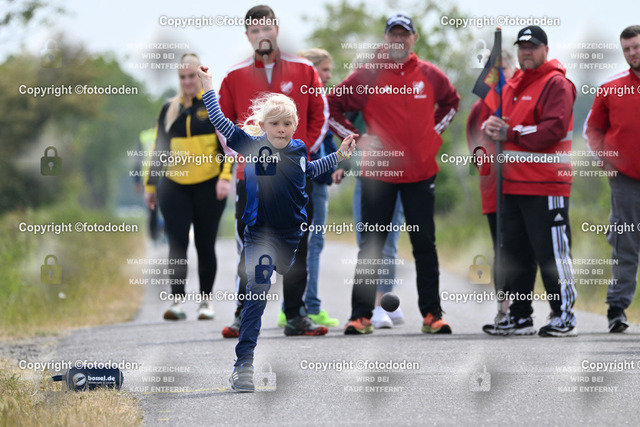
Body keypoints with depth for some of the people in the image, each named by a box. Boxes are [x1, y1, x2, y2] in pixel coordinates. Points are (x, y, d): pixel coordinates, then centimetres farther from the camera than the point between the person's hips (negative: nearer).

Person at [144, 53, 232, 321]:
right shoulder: (169, 110, 12)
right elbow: (159, 149, 17)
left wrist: (225, 177, -14)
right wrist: (150, 185, 14)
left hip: (208, 187, -2)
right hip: (174, 187, 2)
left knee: (205, 245, 5)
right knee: (177, 245, -6)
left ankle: (206, 301, 15)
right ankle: (177, 301, -9)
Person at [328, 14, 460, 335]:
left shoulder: (429, 75, 5)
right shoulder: (368, 76, -3)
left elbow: (451, 101, 24)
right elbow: (332, 107, 4)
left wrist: (435, 131, 11)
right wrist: (356, 138, -3)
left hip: (420, 173, 2)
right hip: (378, 173, -2)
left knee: (425, 245, 6)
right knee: (371, 246, 1)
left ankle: (432, 314, 12)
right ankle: (361, 316, 5)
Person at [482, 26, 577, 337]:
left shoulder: (556, 84, -6)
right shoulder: (512, 86, 19)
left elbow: (553, 129, -18)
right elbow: (501, 125, 23)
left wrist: (510, 134, -15)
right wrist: (490, 127, -2)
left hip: (546, 186, -8)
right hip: (513, 183, 8)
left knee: (552, 253, -6)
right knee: (516, 253, 11)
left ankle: (564, 316, 1)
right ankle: (520, 317, 18)